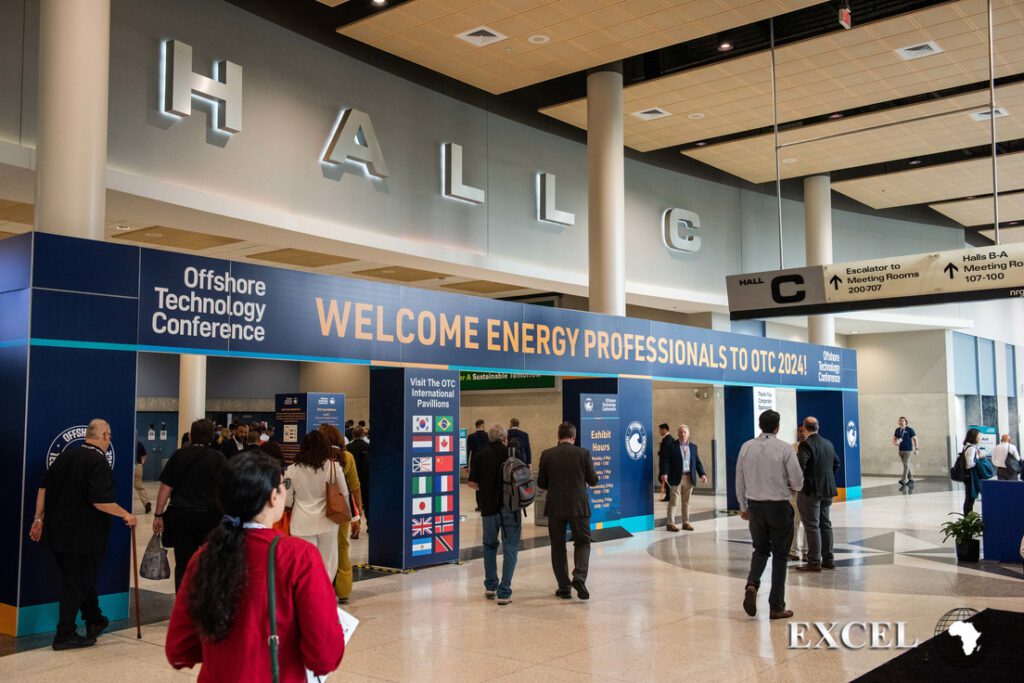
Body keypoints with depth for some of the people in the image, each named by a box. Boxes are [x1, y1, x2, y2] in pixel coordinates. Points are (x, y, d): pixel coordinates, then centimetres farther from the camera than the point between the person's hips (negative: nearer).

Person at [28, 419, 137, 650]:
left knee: (82, 578, 21)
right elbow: (101, 501, -24)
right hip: (83, 536, -7)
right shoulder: (99, 463, -17)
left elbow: (44, 488, 8)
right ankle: (65, 635, 10)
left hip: (58, 531, 7)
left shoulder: (66, 454, 5)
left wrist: (39, 518, 15)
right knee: (77, 583, 5)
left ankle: (94, 620, 35)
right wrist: (126, 515, -10)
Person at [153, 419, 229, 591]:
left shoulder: (178, 455, 2)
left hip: (181, 515, 1)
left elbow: (165, 488, 0)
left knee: (183, 565, 7)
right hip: (210, 516, 0)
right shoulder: (219, 459, -2)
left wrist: (158, 515, 6)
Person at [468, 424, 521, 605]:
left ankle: (490, 586, 23)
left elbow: (472, 483, -2)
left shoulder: (480, 456, -1)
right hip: (510, 506, -2)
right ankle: (504, 593, -1)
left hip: (489, 506, 2)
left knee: (490, 545, 21)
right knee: (510, 548, 4)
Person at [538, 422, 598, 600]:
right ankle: (579, 577, -9)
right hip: (578, 507, -1)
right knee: (582, 542, 12)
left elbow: (541, 483, 1)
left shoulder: (547, 455, -4)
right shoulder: (583, 453, -6)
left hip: (555, 507, 1)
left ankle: (564, 587, 13)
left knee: (558, 547, 11)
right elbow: (593, 480, -1)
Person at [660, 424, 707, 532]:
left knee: (686, 501, 10)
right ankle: (671, 523, 2)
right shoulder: (671, 446, -2)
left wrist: (702, 474, 1)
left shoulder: (693, 447, 13)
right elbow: (665, 460, -8)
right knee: (673, 501, -2)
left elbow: (697, 462, 13)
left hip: (689, 478, 4)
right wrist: (664, 473, -20)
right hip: (676, 478, -4)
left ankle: (686, 523, 17)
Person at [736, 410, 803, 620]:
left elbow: (740, 479, 6)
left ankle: (752, 585, -7)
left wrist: (743, 506, 17)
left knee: (760, 550, 20)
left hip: (755, 506, 3)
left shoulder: (746, 447, 0)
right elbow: (798, 482, -10)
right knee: (779, 555, 10)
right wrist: (791, 485, 14)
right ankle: (776, 607, 12)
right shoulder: (784, 448, -10)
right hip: (779, 506, -3)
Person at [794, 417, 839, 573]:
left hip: (811, 490, -8)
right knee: (825, 524, 15)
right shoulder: (828, 444, 10)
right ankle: (828, 559, 20)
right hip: (827, 490, 8)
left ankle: (814, 561, -1)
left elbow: (799, 464, -28)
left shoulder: (806, 444, -16)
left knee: (812, 526, -3)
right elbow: (836, 463, 20)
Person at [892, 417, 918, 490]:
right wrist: (895, 443, -13)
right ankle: (910, 479, 24)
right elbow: (894, 439, 11)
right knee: (906, 465, 12)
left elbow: (915, 439, -4)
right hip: (901, 450, 5)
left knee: (906, 464, -13)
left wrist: (916, 449, -7)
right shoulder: (897, 430, 6)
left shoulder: (910, 429, -7)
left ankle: (903, 481, -20)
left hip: (908, 450, -5)